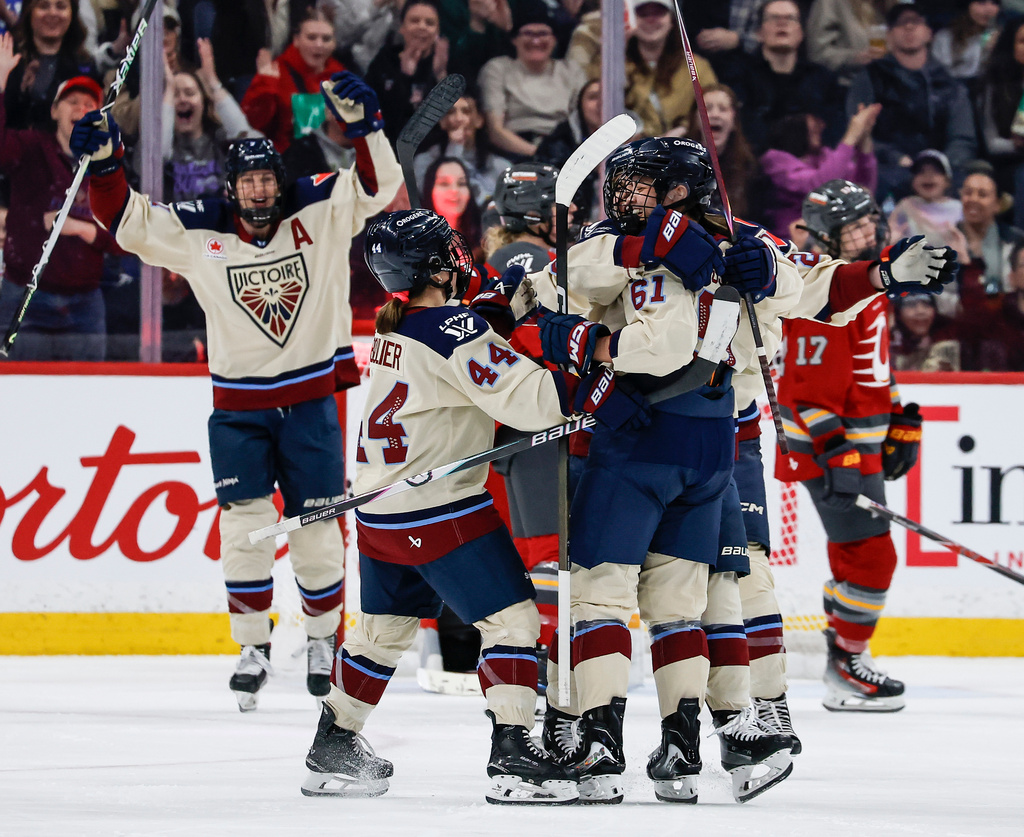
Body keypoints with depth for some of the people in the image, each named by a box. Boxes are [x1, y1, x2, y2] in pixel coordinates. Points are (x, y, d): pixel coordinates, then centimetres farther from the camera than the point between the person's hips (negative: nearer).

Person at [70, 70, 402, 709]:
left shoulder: (320, 212, -4)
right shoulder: (200, 233, -2)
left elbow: (379, 184, -10)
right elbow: (130, 222, -1)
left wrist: (363, 124, -26)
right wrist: (105, 166, -16)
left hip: (311, 401, 0)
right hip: (238, 406, 0)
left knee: (317, 526, 5)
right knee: (245, 525, -5)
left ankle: (323, 635, 25)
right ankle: (255, 647, 7)